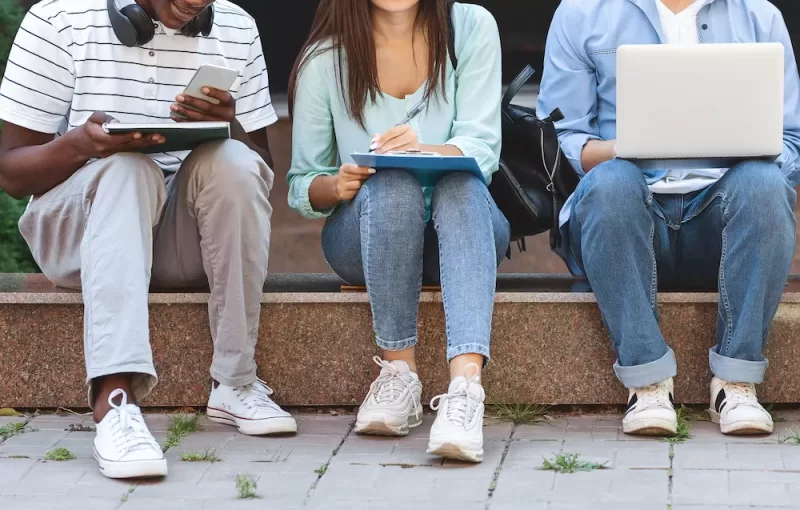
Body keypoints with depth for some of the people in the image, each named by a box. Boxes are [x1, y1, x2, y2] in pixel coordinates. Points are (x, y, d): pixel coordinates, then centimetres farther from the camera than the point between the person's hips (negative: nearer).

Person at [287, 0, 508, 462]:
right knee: (391, 185, -34)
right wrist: (336, 186, -21)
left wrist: (427, 151, -35)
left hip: (461, 227, 0)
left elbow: (482, 149, -13)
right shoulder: (325, 59, -3)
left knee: (462, 185, -35)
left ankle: (465, 385, -51)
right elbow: (302, 188, 3)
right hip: (365, 238, 0)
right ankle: (400, 372, -28)